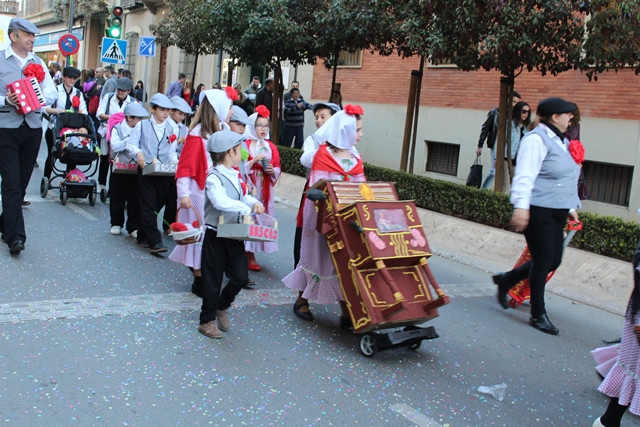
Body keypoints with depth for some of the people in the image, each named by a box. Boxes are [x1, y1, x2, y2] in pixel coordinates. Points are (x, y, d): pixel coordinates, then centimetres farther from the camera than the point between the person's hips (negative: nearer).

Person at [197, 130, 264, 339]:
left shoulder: (235, 176, 9)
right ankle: (207, 320, 22)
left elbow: (243, 196, 22)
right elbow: (221, 201, -36)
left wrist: (254, 203, 0)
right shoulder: (214, 178, -19)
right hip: (216, 236, -7)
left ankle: (222, 306, 32)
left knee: (241, 277, 6)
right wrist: (246, 209, -29)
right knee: (213, 281, 5)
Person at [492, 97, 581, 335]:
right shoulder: (537, 140, -11)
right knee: (543, 260, -4)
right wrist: (521, 206, -28)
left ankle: (506, 280, 28)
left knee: (553, 261, 9)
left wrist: (572, 207, 23)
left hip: (556, 212, 10)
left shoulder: (561, 141, 19)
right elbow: (525, 175, -20)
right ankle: (538, 315, 9)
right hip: (538, 211, -10)